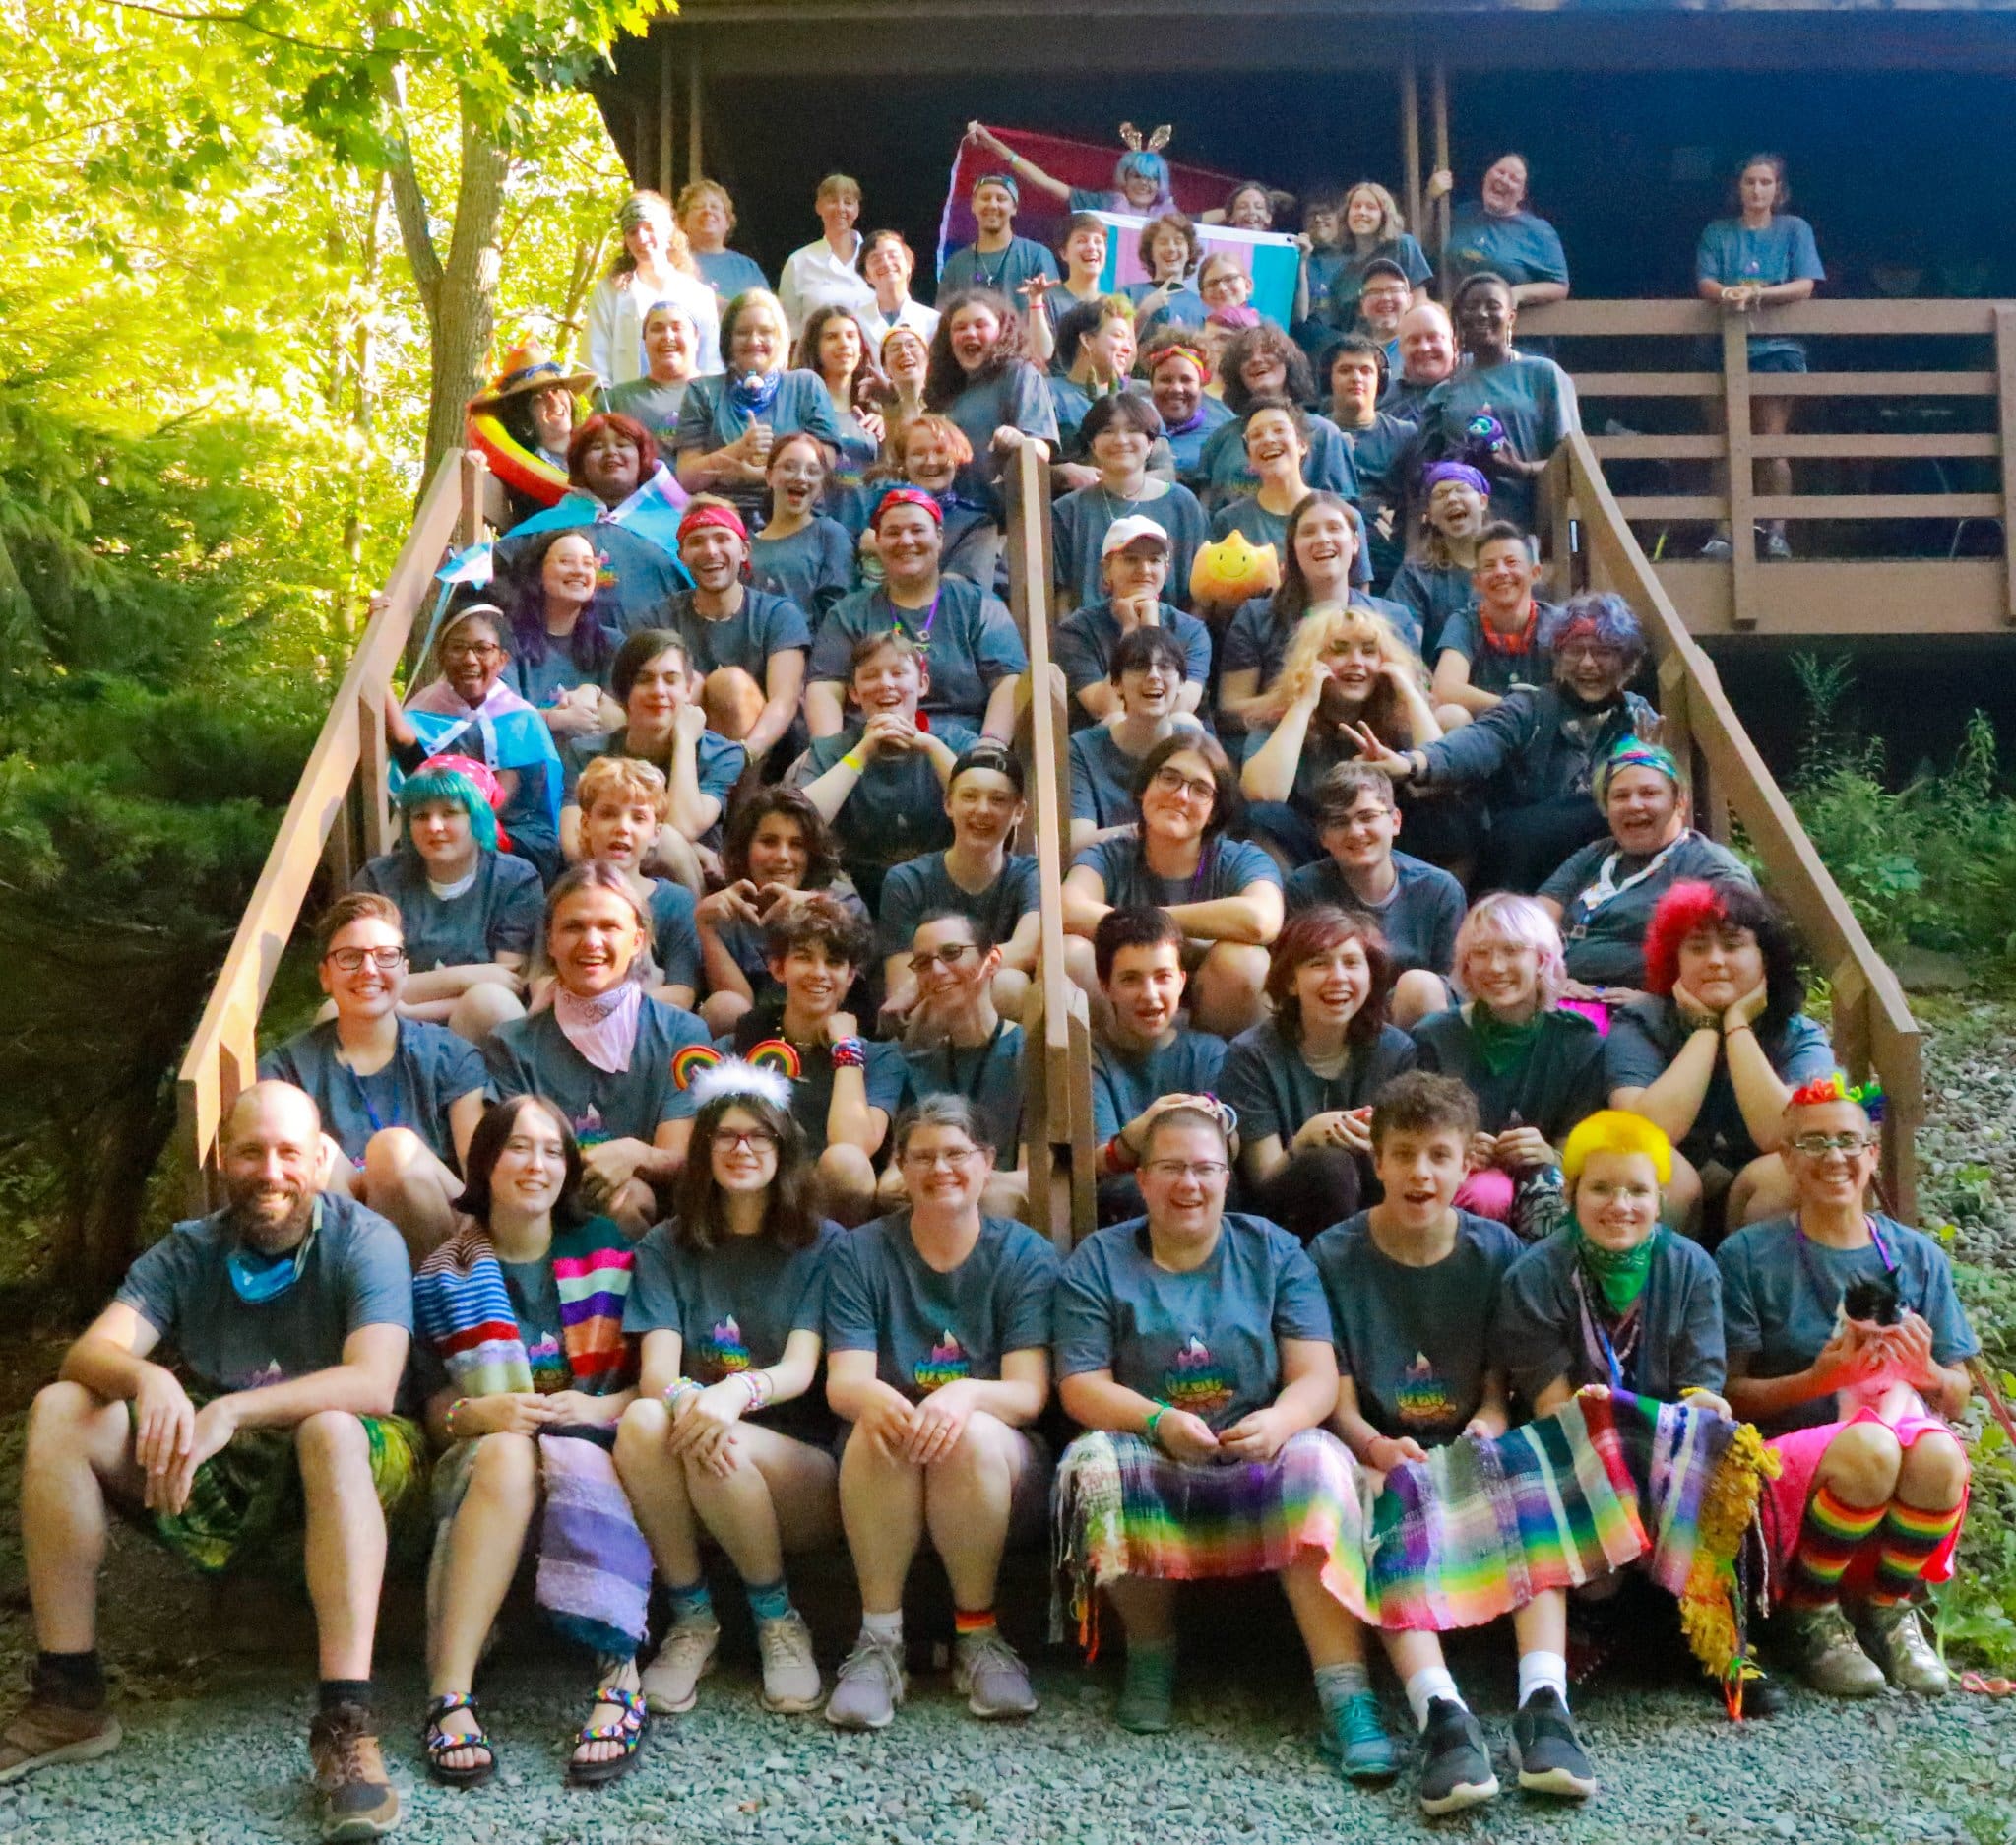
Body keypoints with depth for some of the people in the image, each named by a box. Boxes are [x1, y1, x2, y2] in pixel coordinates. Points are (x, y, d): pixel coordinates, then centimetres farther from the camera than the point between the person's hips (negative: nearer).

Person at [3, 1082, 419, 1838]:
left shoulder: (363, 1241, -11)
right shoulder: (188, 1252, 1)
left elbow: (372, 1384, -26)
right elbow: (89, 1353, -13)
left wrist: (232, 1411, -38)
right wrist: (148, 1378, -37)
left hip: (337, 1483, -4)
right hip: (211, 1479, 4)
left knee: (330, 1429, -38)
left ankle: (345, 1724, -42)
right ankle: (68, 1697, -12)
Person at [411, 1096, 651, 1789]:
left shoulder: (605, 1248, 9)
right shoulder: (445, 1275, 9)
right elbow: (435, 1407, 3)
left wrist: (601, 1408, -16)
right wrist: (479, 1413, -20)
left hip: (594, 1452, 0)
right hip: (485, 1459, 0)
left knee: (569, 1457, -36)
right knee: (507, 1452, -36)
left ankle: (620, 1678, -42)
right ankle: (448, 1694, -42)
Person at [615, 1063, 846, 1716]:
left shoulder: (823, 1245, 4)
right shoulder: (666, 1248, 10)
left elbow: (801, 1367, -10)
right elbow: (655, 1370, -5)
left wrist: (738, 1393, -34)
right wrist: (683, 1397, -31)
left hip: (802, 1469, -2)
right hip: (688, 1495, 2)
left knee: (717, 1444, -34)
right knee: (643, 1420, -31)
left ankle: (778, 1621, -9)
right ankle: (691, 1620, -14)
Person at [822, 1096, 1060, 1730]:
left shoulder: (1026, 1255, 2)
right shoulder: (862, 1253, 5)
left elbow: (1029, 1392, -9)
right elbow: (842, 1382, -7)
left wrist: (966, 1396, -33)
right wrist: (874, 1399, -33)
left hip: (1001, 1470, 0)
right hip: (884, 1475, 1)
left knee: (972, 1433, -34)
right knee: (882, 1427, -32)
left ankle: (978, 1635, -15)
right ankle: (879, 1641, -22)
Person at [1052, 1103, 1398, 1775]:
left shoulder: (1273, 1252, 7)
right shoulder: (1098, 1260, 5)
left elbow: (1317, 1376, -2)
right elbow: (1080, 1387, -4)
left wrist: (1278, 1422, -26)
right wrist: (1160, 1421, -24)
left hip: (1256, 1460, 0)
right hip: (1150, 1462, 0)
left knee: (1316, 1460, -31)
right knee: (1095, 1463, -32)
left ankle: (1347, 1697, -35)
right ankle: (1151, 1651, -6)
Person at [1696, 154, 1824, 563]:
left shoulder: (1794, 229, 7)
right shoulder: (1717, 233, 11)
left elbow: (1804, 286, -4)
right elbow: (1705, 283, -2)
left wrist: (1756, 293, -20)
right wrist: (1727, 294, -25)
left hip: (1776, 346, -1)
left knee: (1771, 444, -5)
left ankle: (1776, 532, -1)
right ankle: (1724, 531, -3)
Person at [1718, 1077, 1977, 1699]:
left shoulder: (1919, 1257, 11)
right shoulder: (1748, 1255, 0)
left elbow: (1957, 1397, 11)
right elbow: (1730, 1396, -3)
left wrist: (1923, 1372, -11)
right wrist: (1818, 1380, -19)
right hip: (1789, 1456, -2)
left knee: (1937, 1454, -32)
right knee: (1870, 1445, -35)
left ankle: (1889, 1606, -3)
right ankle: (1807, 1612, -8)